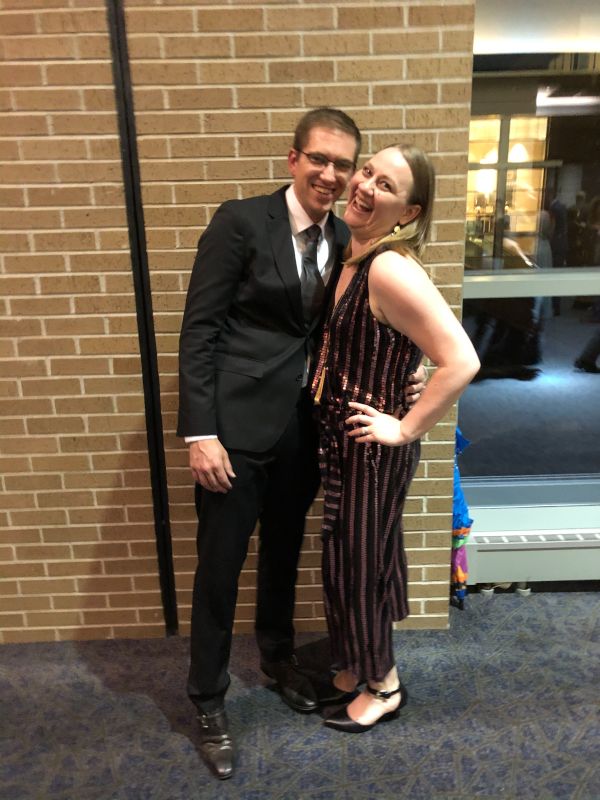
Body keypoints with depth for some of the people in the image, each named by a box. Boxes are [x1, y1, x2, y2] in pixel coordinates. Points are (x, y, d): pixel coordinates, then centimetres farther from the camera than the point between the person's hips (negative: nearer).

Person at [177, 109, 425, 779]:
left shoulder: (343, 240, 7)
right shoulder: (241, 221, -9)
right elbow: (198, 330, -11)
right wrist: (200, 432, -16)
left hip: (301, 424, 6)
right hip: (236, 423, -5)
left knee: (284, 551, 21)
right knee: (220, 564, 7)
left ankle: (277, 657, 46)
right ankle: (209, 700, 30)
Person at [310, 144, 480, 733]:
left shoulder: (391, 269, -24)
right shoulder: (353, 256, 4)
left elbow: (461, 361, -28)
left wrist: (406, 428, -20)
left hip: (371, 448, -8)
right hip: (341, 439, 9)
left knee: (359, 565, 10)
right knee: (349, 558, 23)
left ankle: (382, 686, 36)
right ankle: (360, 664, 47)